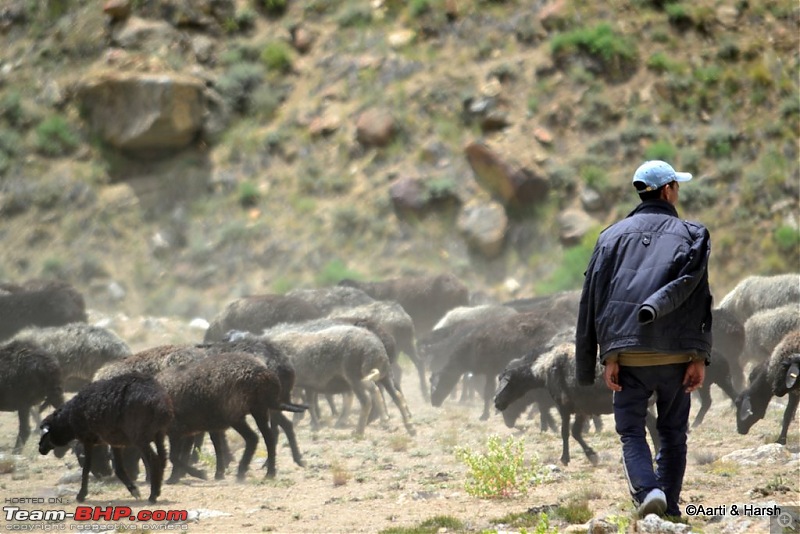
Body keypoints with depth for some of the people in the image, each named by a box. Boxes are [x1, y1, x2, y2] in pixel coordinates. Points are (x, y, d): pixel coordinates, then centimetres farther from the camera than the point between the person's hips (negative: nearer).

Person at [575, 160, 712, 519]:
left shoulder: (613, 236, 10)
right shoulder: (691, 235, 7)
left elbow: (593, 299, 3)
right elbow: (699, 297, -2)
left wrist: (608, 358, 3)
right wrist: (700, 358, -3)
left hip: (627, 351, 0)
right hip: (676, 352, 0)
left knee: (630, 430, 5)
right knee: (673, 433, 13)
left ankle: (648, 491, -19)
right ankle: (670, 508, 11)